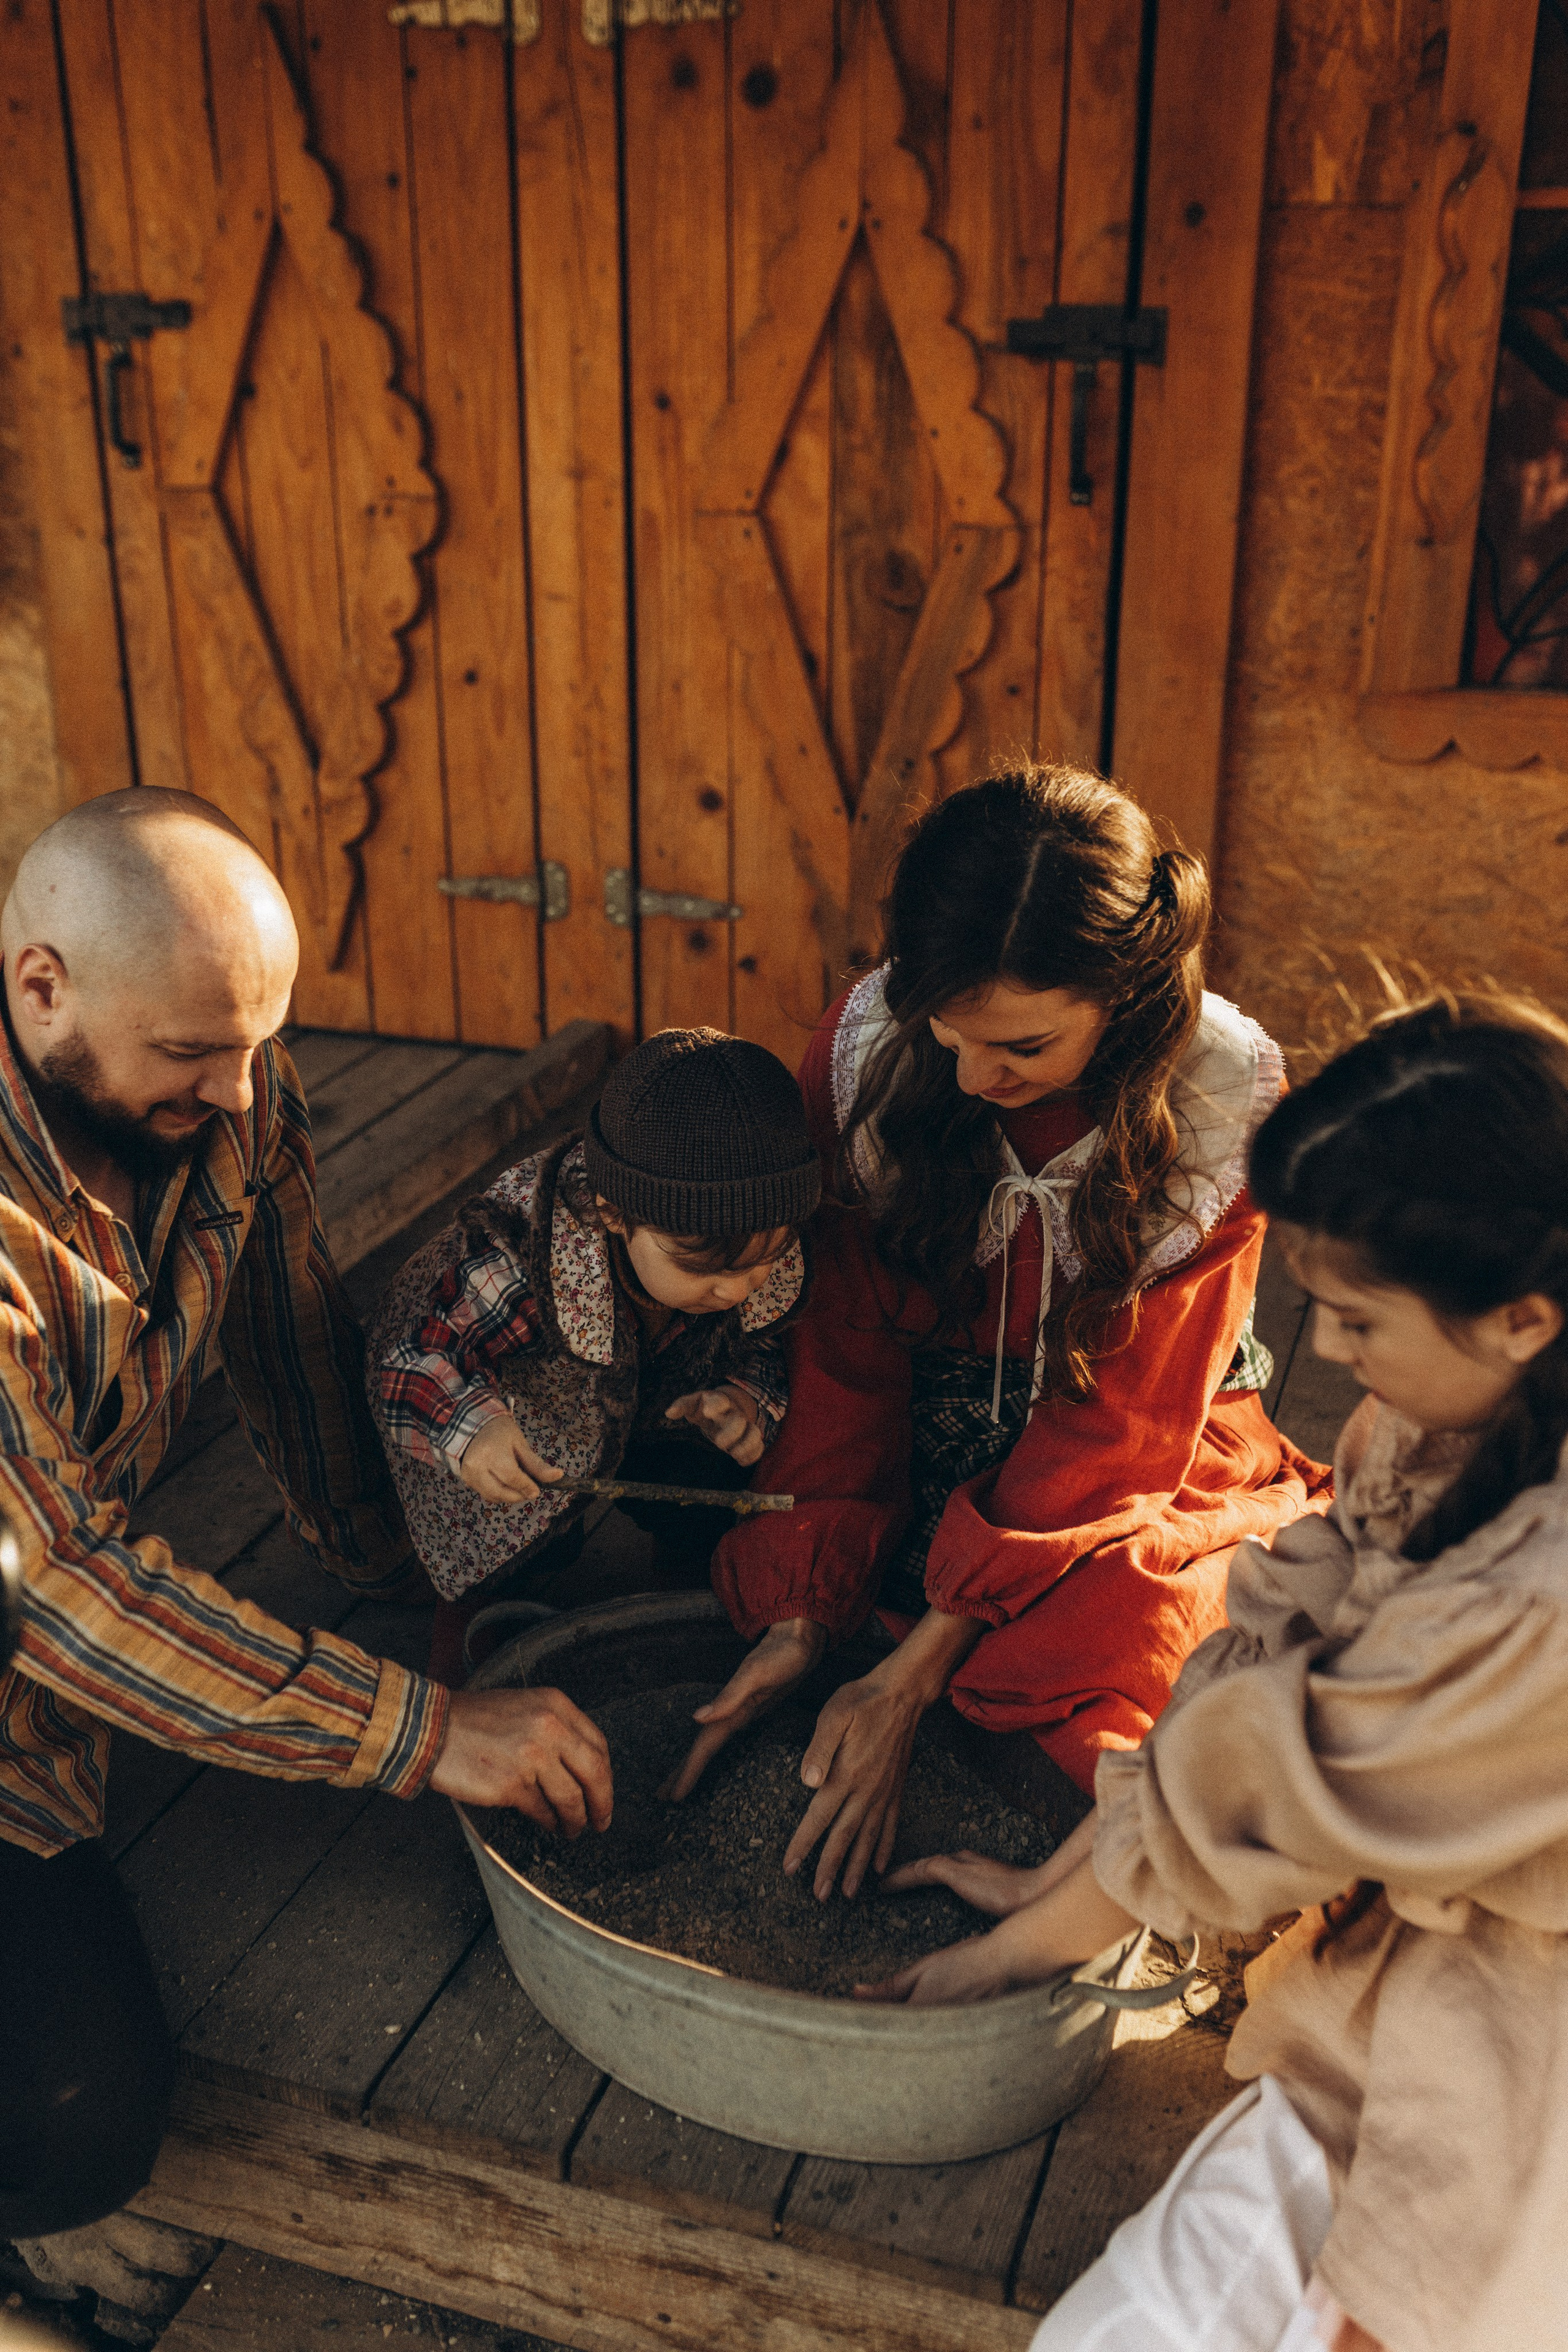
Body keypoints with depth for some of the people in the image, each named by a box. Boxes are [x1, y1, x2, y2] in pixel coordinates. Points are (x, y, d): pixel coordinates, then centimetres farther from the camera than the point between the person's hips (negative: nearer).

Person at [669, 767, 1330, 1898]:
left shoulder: (1219, 1109, -22)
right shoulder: (868, 1044, -17)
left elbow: (1117, 1425, -20)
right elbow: (845, 1338, -11)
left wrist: (915, 1673, -24)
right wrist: (803, 1614, -21)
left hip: (1141, 1451, -2)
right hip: (932, 1424, 3)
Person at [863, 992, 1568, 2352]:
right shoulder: (1448, 1424, -5)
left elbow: (1264, 1798, -20)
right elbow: (1264, 1663, 3)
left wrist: (1015, 1952, -4)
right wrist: (1054, 1881, 7)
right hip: (1379, 2010, 7)